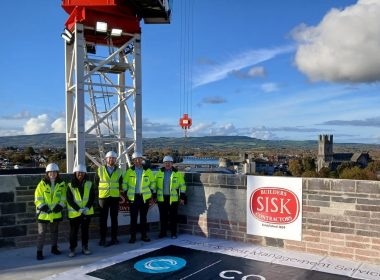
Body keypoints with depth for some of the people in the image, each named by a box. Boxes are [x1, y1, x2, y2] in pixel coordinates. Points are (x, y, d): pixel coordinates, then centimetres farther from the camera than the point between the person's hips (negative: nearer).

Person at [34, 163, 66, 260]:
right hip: (44, 212, -3)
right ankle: (39, 252, 10)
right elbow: (38, 198, -6)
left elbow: (63, 197, 4)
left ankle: (54, 248, 33)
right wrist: (42, 206, -18)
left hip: (56, 212, 3)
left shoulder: (61, 184, 0)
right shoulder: (42, 184, -8)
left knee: (54, 231, 18)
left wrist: (60, 205, -11)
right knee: (41, 233, 1)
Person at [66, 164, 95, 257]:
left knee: (85, 230, 11)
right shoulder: (70, 186, -4)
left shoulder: (89, 184, 2)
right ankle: (72, 249, 15)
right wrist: (78, 209, -17)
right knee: (74, 231, 4)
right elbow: (69, 200, -8)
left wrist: (87, 207, -14)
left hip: (87, 212, 2)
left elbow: (92, 197, 0)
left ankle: (85, 247, 23)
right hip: (74, 213, -2)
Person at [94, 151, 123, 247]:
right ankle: (102, 239, 11)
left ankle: (114, 238, 15)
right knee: (103, 219, 3)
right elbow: (96, 183, 6)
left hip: (115, 198, 1)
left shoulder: (119, 171, 6)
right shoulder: (100, 170, 2)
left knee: (114, 218, 7)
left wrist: (120, 194, 5)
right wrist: (97, 194, 1)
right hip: (103, 197, -1)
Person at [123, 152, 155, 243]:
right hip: (133, 197, -1)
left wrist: (151, 194, 5)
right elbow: (125, 183, 6)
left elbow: (152, 182, 10)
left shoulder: (148, 171, 4)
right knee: (133, 217, 2)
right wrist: (126, 194, 0)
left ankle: (144, 235, 18)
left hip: (145, 197, 1)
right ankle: (133, 236, 11)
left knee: (143, 217, 8)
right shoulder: (129, 171, 2)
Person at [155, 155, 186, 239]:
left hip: (173, 198, -2)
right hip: (161, 198, 2)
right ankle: (162, 232, 20)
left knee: (173, 217, 3)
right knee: (163, 216, 9)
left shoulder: (177, 173, 2)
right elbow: (155, 185, 10)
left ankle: (173, 233, 14)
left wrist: (182, 197, -3)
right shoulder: (159, 173, 7)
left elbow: (182, 185, 1)